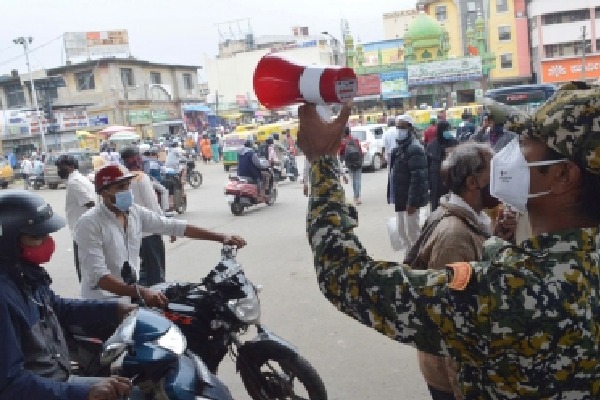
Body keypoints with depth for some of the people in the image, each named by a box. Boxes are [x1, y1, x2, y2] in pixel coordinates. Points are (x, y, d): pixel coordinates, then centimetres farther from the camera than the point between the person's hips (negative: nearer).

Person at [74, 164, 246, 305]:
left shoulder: (135, 212, 2)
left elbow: (174, 226, 2)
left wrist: (222, 237, -6)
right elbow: (98, 276, -27)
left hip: (130, 295, 7)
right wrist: (140, 292, -42)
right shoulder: (89, 223, -18)